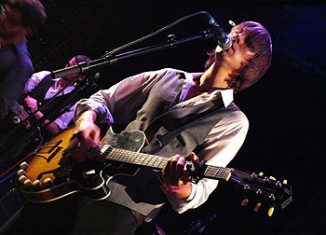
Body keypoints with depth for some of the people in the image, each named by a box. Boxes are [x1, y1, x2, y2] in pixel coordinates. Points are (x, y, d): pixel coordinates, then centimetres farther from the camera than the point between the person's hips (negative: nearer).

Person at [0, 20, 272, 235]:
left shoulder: (232, 122, 2)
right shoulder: (166, 77, 15)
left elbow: (200, 189, -7)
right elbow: (101, 100, 16)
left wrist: (180, 187, -31)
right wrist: (86, 122, -8)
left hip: (124, 206, -4)